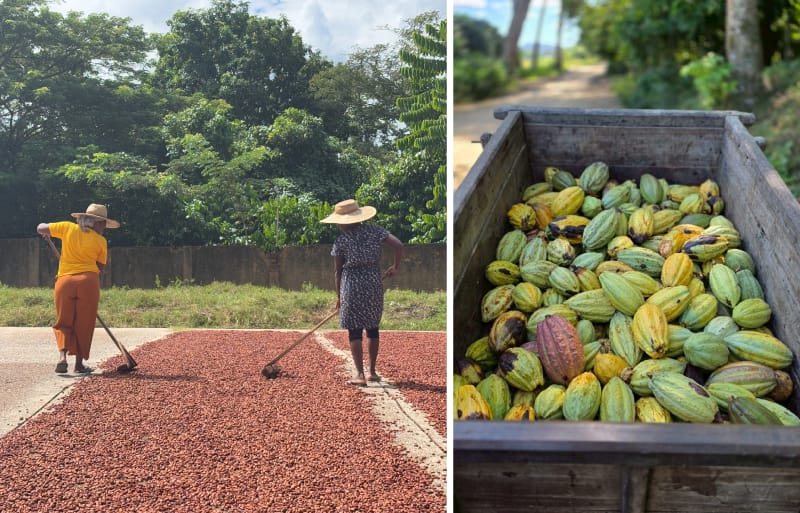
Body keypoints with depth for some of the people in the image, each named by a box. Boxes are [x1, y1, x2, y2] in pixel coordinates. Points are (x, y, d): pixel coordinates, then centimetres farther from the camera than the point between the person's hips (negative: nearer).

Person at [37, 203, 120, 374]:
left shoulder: (68, 228, 6)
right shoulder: (101, 241, 4)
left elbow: (41, 228, 11)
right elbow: (100, 267, 6)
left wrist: (47, 231, 31)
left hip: (64, 281, 2)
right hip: (88, 281, -1)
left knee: (64, 323, 11)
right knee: (83, 325, 9)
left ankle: (62, 355, -10)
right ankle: (79, 364, 12)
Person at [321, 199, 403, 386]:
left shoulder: (341, 241, -4)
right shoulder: (375, 231, 1)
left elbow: (337, 271, 1)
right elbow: (398, 245, -7)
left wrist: (338, 297, 10)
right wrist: (396, 267, 8)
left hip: (352, 286, -3)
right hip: (374, 285, 3)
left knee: (354, 331, 2)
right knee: (372, 328, 16)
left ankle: (360, 375, -4)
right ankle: (372, 372, 22)